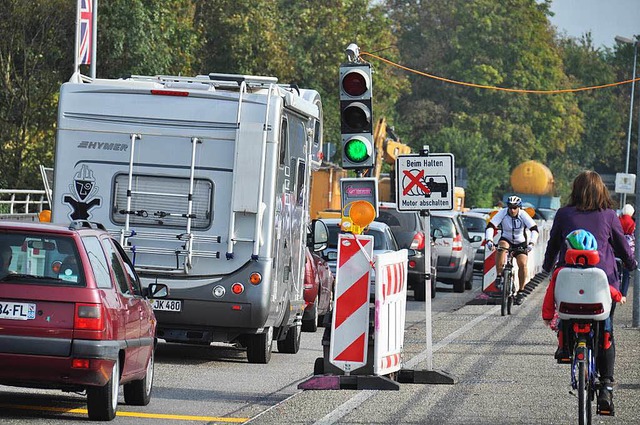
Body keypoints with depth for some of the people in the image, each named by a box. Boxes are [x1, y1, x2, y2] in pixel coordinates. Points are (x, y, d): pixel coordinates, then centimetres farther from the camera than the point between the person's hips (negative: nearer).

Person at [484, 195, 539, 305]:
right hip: (506, 240, 0)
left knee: (522, 264, -20)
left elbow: (534, 229, -27)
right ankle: (499, 276, -29)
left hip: (520, 243, 0)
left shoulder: (523, 215, -20)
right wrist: (489, 240, -43)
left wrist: (531, 243, -43)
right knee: (502, 247, -35)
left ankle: (521, 291, -5)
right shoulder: (502, 213, -19)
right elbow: (490, 226, -26)